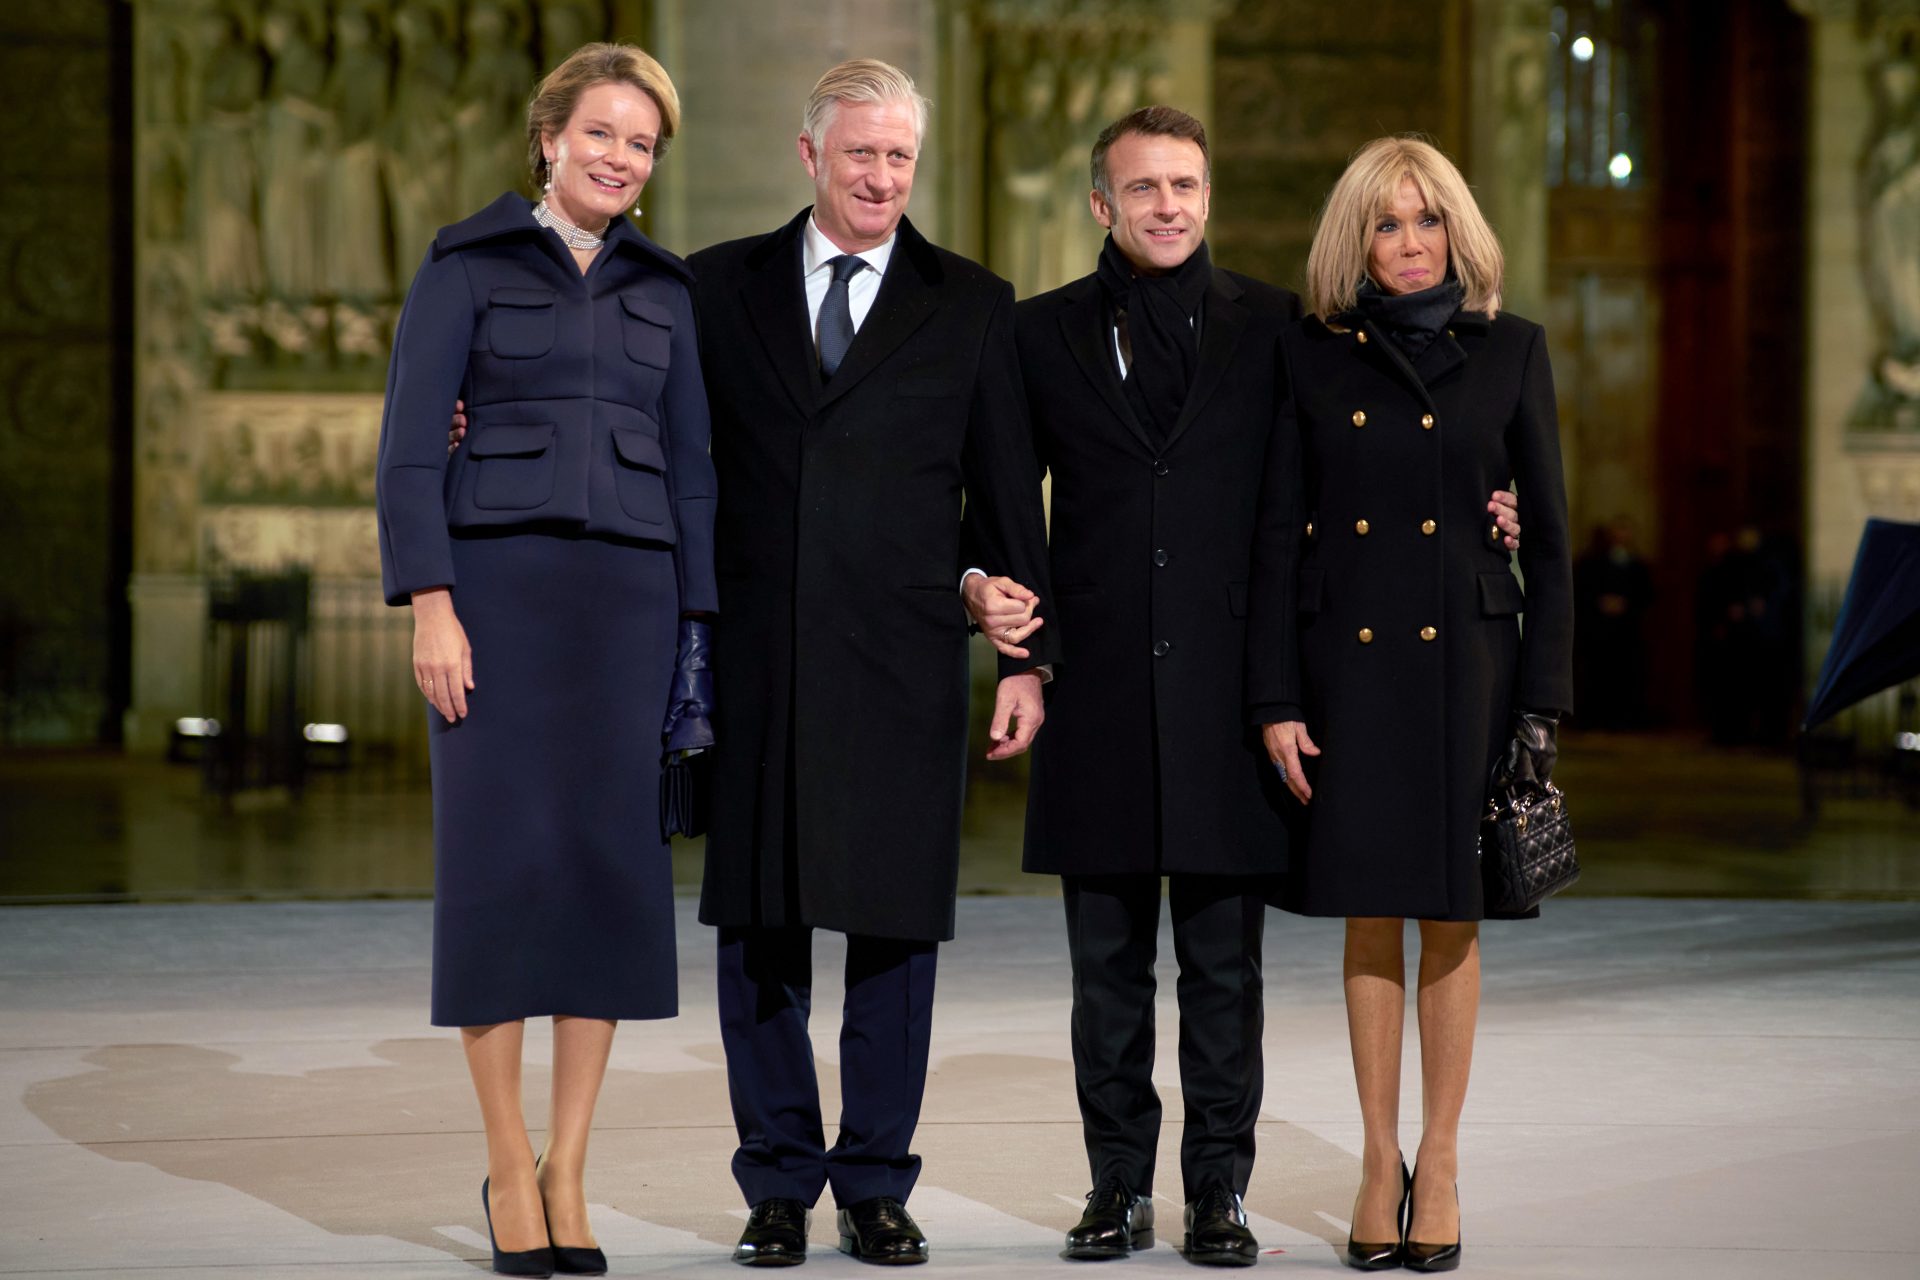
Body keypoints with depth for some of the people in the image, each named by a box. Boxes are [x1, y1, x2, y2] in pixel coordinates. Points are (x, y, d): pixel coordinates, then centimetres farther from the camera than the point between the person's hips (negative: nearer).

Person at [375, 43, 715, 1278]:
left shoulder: (663, 288, 14)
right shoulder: (465, 265, 3)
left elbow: (690, 466, 14)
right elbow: (411, 445, -3)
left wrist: (698, 627, 6)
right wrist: (429, 607, -12)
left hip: (627, 591, 4)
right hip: (498, 582, -3)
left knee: (611, 867, 0)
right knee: (502, 862, -6)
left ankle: (567, 1172, 7)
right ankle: (508, 1167, 5)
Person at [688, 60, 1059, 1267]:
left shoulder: (972, 305, 7)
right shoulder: (721, 286, 9)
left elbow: (1008, 491, 7)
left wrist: (1027, 655, 3)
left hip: (903, 661, -1)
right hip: (755, 658, 1)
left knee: (896, 924, 3)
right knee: (758, 922, 5)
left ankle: (877, 1185, 14)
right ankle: (779, 1185, 16)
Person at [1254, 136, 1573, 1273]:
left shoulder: (1511, 351, 4)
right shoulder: (1311, 356, 5)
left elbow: (1549, 532, 4)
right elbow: (1278, 534, 4)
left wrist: (1544, 696, -2)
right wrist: (1277, 696, -3)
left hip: (1465, 656, 0)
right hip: (1350, 657, 0)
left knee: (1451, 916, 4)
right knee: (1370, 911, 4)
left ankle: (1440, 1163, 13)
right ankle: (1382, 1158, 14)